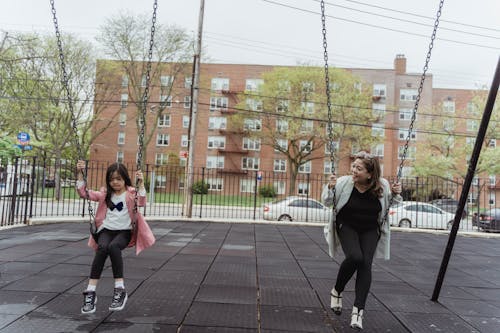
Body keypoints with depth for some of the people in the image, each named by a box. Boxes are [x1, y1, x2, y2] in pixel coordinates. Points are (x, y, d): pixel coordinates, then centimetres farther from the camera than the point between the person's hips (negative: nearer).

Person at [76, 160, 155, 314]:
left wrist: (141, 183, -29)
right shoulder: (105, 194, 14)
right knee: (102, 248, -30)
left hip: (125, 231, -2)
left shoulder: (131, 193, 3)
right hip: (106, 230, 2)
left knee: (113, 246, -34)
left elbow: (141, 202, -16)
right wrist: (80, 173, -1)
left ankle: (120, 289, -28)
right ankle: (90, 292, -28)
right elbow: (83, 192, 9)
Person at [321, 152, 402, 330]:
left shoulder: (382, 186, -13)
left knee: (366, 264, -15)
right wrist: (330, 188, -25)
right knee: (355, 257, -26)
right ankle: (337, 291, 2)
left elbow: (389, 203, 9)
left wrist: (396, 194, -14)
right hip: (347, 227, -2)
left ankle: (358, 310, -6)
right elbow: (327, 202, -5)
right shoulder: (344, 182, -18)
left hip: (370, 230, 2)